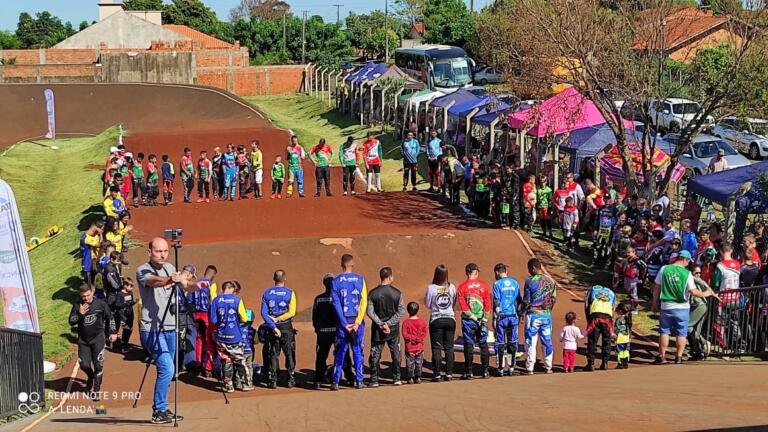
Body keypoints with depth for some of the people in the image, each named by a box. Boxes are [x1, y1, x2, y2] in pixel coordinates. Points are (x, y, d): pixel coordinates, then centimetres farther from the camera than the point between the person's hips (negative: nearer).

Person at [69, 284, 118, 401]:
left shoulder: (100, 303, -7)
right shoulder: (77, 305, -5)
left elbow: (110, 317, 8)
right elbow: (71, 322, -5)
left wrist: (113, 332, 11)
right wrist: (80, 314, -22)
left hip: (97, 338, -1)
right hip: (83, 339, 2)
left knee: (98, 365, -4)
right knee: (84, 365, -1)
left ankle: (96, 389, 7)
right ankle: (91, 378, 33)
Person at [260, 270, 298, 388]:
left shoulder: (267, 293, 1)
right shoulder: (289, 293, -6)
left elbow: (264, 313, -7)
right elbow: (292, 312, -14)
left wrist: (273, 326, -10)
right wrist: (277, 319, -11)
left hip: (272, 328, 2)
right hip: (286, 327, -2)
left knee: (273, 355, 8)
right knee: (289, 354, 8)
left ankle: (272, 380, 5)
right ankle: (291, 379, 6)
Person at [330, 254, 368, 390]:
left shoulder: (336, 281, -3)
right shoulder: (360, 280, -1)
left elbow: (336, 304, -7)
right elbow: (364, 301, -6)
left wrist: (344, 323, -7)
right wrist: (357, 322, -8)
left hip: (343, 321, 0)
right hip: (357, 319, 0)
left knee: (340, 351, 5)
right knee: (357, 350, 9)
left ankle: (335, 381, 2)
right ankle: (359, 381, 8)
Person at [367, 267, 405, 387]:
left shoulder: (373, 293, -5)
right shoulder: (397, 293, -5)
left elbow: (370, 312, -10)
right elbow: (401, 311, -8)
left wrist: (381, 324, -10)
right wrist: (389, 323, -9)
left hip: (377, 328, 0)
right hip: (393, 329, 0)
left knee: (375, 355, 5)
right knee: (395, 353, 12)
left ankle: (374, 380, 2)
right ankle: (396, 378, 13)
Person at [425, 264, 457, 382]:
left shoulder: (431, 288, -10)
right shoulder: (451, 287, -2)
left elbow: (427, 304, -3)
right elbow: (454, 303, 7)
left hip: (436, 320, -2)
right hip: (450, 319, 2)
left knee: (436, 348, 2)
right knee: (449, 347, 9)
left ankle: (437, 374, 0)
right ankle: (449, 373, 7)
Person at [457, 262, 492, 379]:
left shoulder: (462, 287, -4)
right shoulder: (483, 285, 1)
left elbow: (463, 305, -10)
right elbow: (488, 304, -2)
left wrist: (473, 317, -7)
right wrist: (484, 320, -1)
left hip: (468, 320, -2)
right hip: (481, 318, 2)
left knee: (468, 345, 2)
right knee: (483, 344, 9)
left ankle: (469, 372, 1)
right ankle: (485, 371, 9)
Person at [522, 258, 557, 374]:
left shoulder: (530, 281, -12)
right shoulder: (550, 281, 2)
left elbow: (526, 300, -9)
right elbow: (554, 298, 8)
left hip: (533, 314, -4)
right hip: (547, 315, 4)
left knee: (531, 342, 1)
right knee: (547, 341, 12)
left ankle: (530, 368, 1)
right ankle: (548, 367, 14)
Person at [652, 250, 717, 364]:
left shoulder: (664, 269, -3)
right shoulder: (687, 273, -10)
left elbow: (656, 287, 2)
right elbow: (693, 292, -13)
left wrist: (655, 303, 12)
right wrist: (705, 294, 4)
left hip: (666, 306, 2)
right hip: (682, 307, -2)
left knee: (664, 331, 10)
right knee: (681, 333, 10)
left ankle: (661, 356, 9)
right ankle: (679, 357, 11)